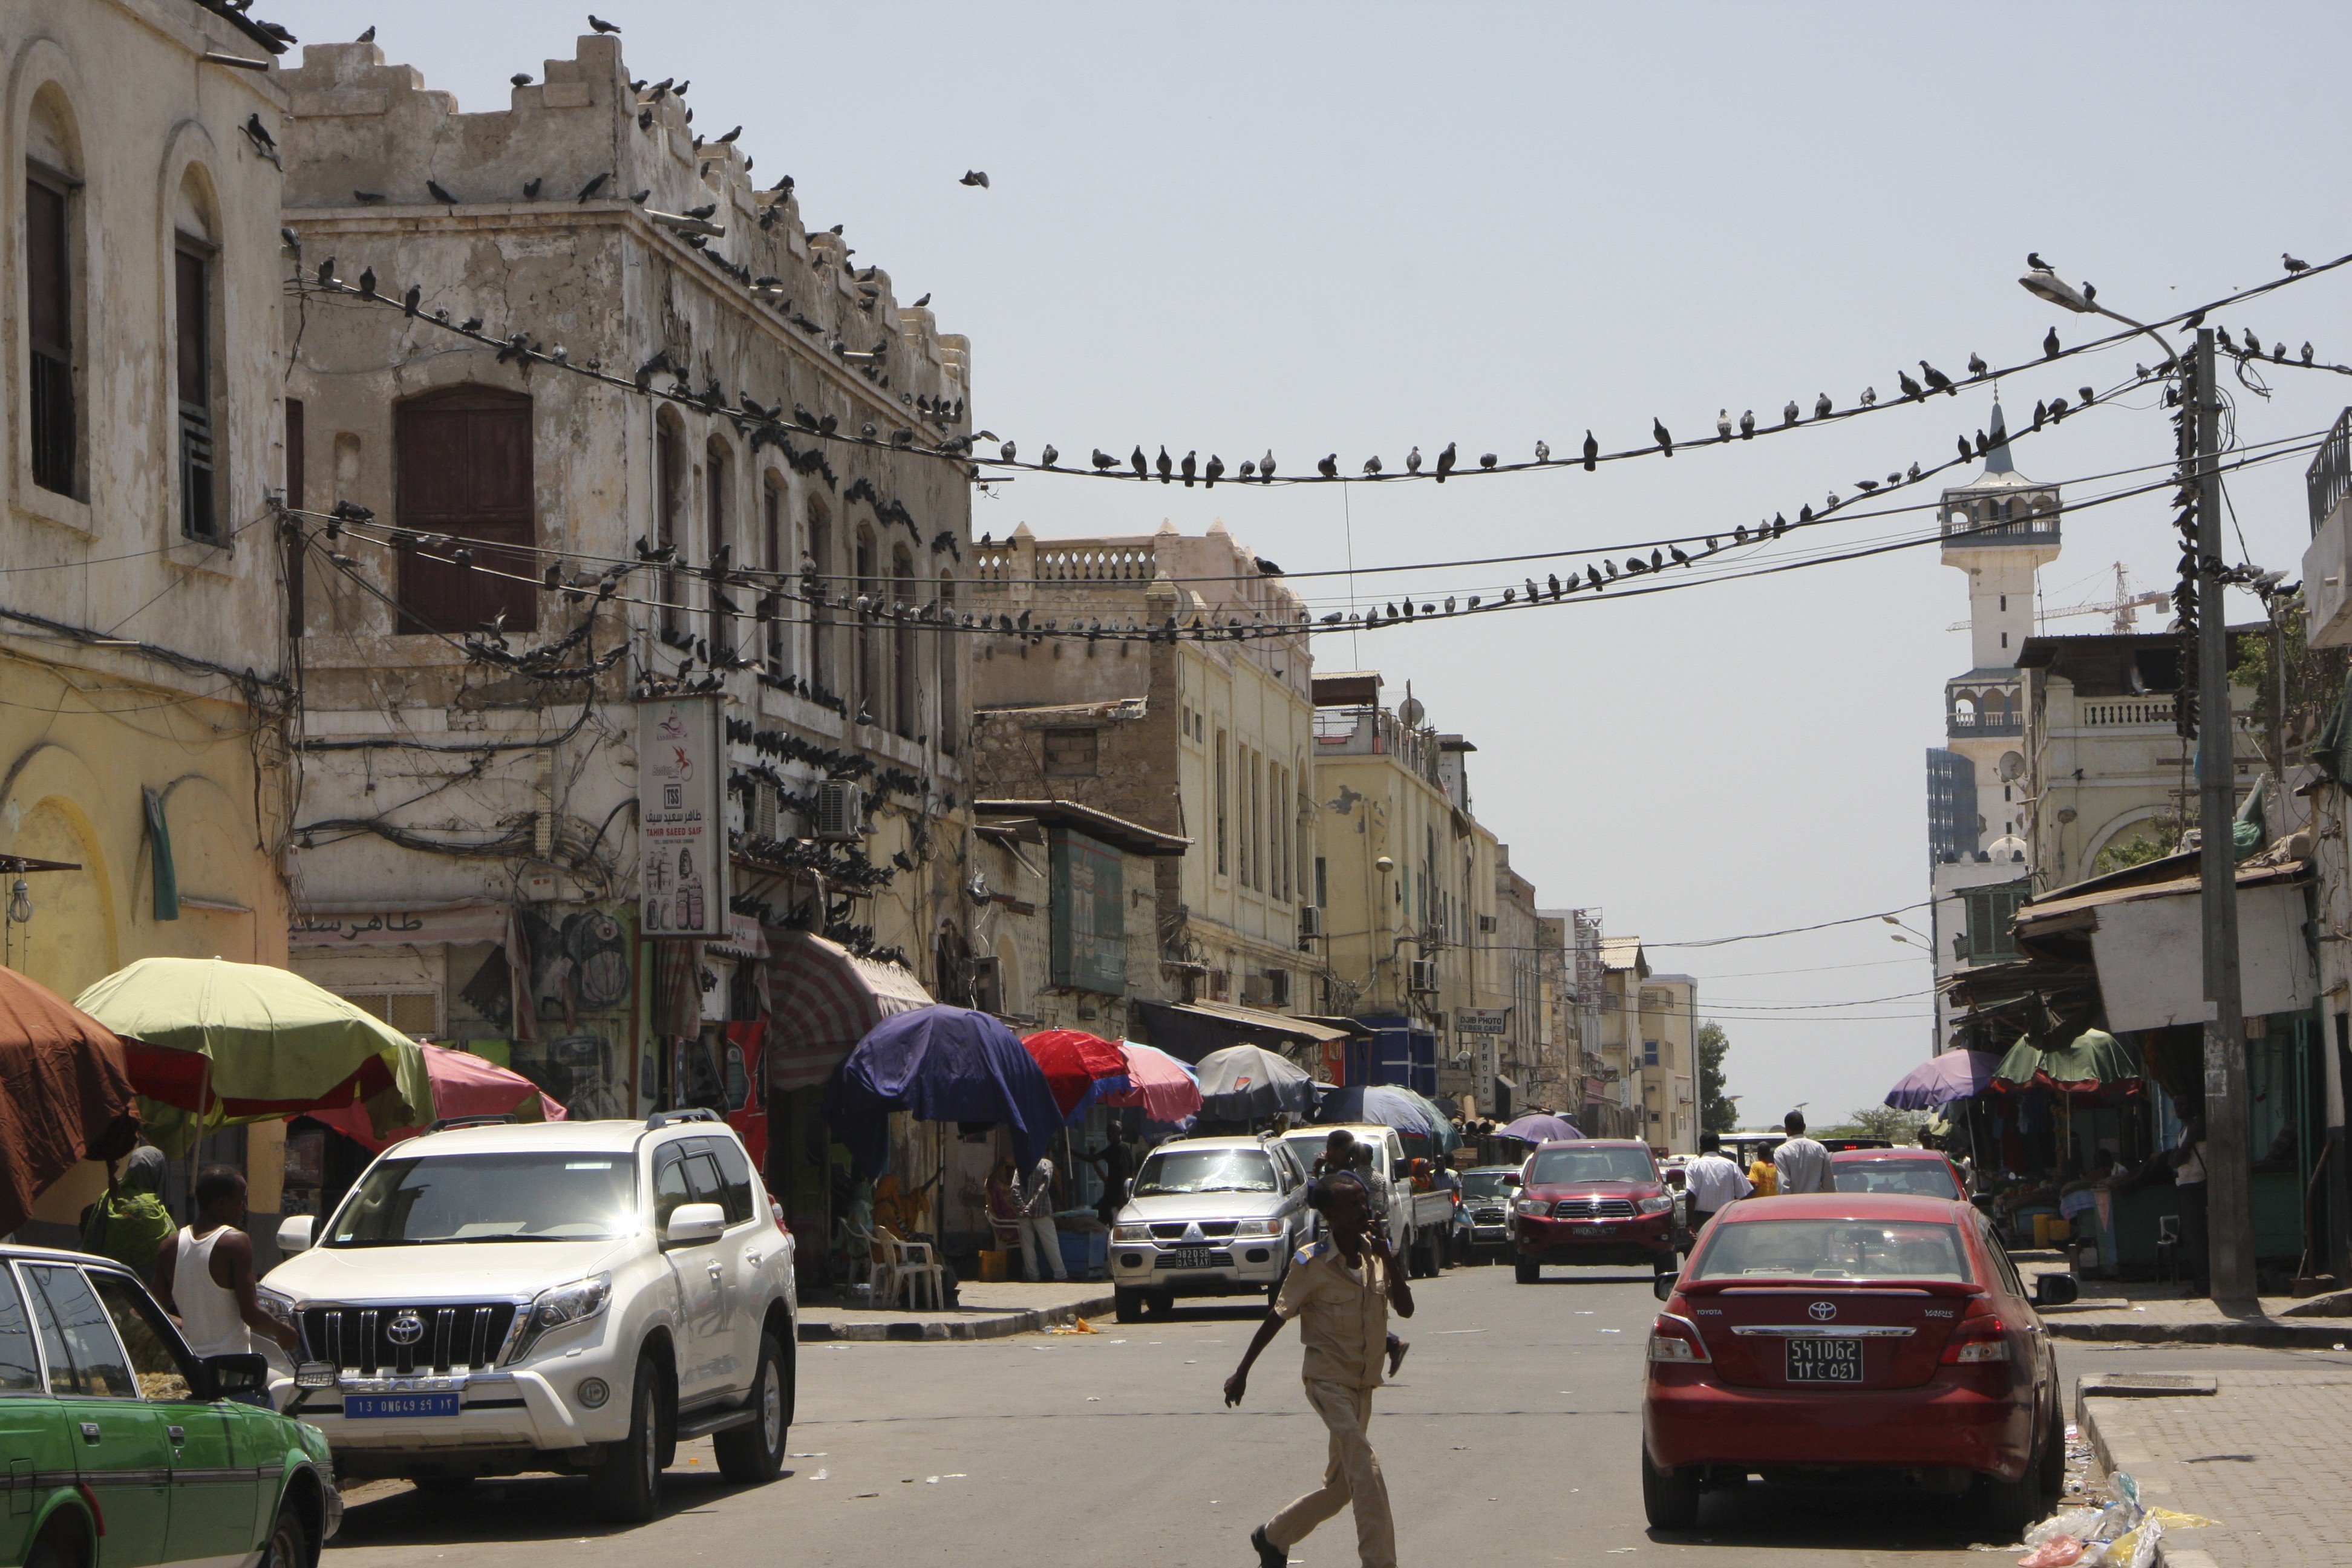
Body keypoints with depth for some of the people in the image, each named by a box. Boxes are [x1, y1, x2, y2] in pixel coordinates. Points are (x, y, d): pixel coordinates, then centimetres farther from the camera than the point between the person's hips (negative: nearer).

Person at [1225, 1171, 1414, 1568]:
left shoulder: (1375, 1255, 3)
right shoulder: (1311, 1263, -12)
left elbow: (1405, 1308, -5)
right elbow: (1277, 1319, -5)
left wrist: (1388, 1259, -17)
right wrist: (1242, 1371, -2)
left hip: (1363, 1384, 6)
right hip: (1328, 1379, -6)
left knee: (1340, 1485, 13)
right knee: (1365, 1470, -21)